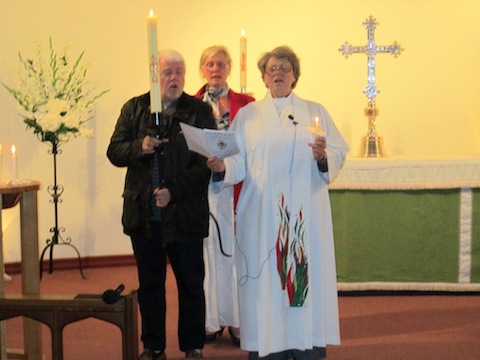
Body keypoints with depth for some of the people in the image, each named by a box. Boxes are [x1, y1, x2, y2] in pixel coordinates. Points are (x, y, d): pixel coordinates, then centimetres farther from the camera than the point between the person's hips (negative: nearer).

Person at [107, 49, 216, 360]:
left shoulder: (200, 111, -2)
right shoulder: (134, 109, 7)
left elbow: (205, 162, -9)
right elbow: (114, 151, 4)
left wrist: (174, 191, -18)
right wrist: (139, 147, -16)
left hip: (185, 214, -2)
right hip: (143, 214, 3)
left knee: (191, 284, 8)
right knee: (149, 283, 13)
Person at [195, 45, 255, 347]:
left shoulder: (245, 104, 6)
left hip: (235, 186, -1)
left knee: (234, 250, 1)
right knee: (207, 249, 4)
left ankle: (237, 318, 10)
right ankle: (211, 319, 13)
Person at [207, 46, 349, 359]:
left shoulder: (315, 112, 12)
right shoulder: (248, 115, 12)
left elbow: (339, 154, 5)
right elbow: (239, 163, 2)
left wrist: (323, 157, -16)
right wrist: (221, 167, -18)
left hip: (306, 213, 0)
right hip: (262, 214, 0)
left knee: (307, 273, -1)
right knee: (266, 278, -2)